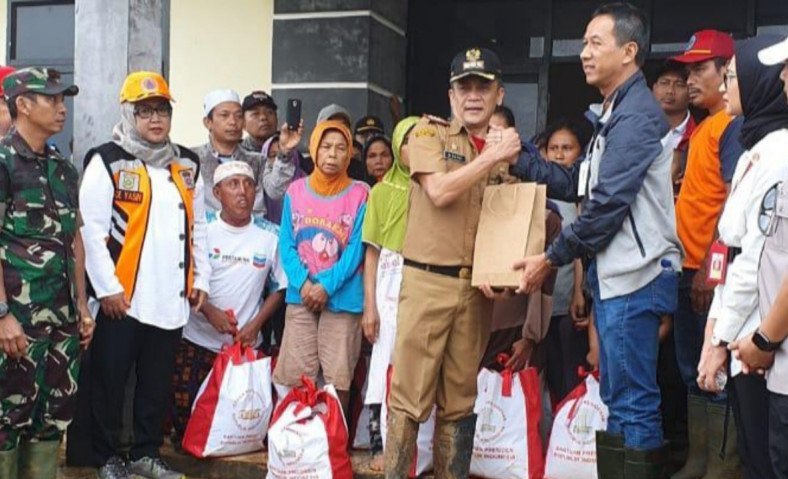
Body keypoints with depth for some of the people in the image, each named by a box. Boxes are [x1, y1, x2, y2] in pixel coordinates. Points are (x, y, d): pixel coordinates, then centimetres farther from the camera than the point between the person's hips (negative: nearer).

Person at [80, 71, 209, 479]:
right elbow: (92, 229, -10)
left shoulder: (188, 164, 14)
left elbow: (198, 226, 17)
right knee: (110, 380, 5)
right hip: (121, 296, -5)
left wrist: (201, 279, 11)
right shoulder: (107, 161, -4)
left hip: (171, 296, 5)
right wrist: (107, 287, -14)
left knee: (158, 381, 12)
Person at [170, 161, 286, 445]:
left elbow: (279, 288, 6)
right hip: (198, 341, 0)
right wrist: (209, 311, -15)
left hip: (247, 344, 1)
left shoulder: (268, 238, 0)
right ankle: (185, 443, 27)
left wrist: (254, 325, -7)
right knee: (185, 411, -4)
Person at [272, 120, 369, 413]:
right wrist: (303, 283, -12)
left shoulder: (360, 194, 0)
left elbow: (355, 249, -5)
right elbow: (286, 244, 3)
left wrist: (327, 286, -14)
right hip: (300, 296, 2)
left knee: (338, 378, 2)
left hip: (342, 298, -2)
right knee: (293, 377, 2)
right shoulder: (296, 191, 6)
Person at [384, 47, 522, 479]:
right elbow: (440, 191, -15)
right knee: (410, 396, -1)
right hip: (428, 281, -4)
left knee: (460, 401, 13)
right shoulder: (429, 132, 1)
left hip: (478, 286, 4)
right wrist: (493, 155, -13)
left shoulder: (507, 145, 13)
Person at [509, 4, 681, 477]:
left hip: (634, 277, -10)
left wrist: (552, 258, -11)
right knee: (624, 399, 17)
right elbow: (577, 185, 16)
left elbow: (608, 204, -19)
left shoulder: (636, 114, -13)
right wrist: (517, 156, 9)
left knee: (632, 403, -5)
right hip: (615, 275, 10)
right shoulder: (615, 113, 19)